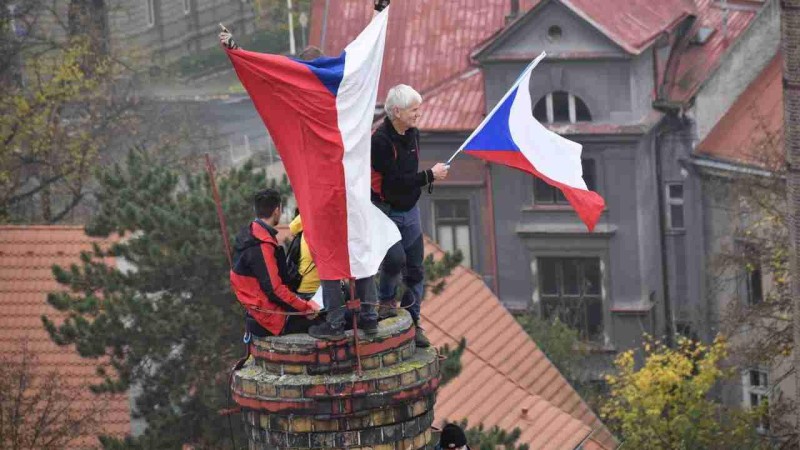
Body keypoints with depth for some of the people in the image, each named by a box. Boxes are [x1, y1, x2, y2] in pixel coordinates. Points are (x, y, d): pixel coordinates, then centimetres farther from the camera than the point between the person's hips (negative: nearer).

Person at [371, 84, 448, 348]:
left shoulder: (412, 135, 5)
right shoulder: (380, 140, -21)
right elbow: (395, 180, -25)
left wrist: (426, 179, 5)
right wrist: (430, 176, -20)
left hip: (409, 211, 7)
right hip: (387, 212, -7)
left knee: (415, 270, 7)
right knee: (395, 258, -24)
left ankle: (412, 323, 17)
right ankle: (386, 301, 5)